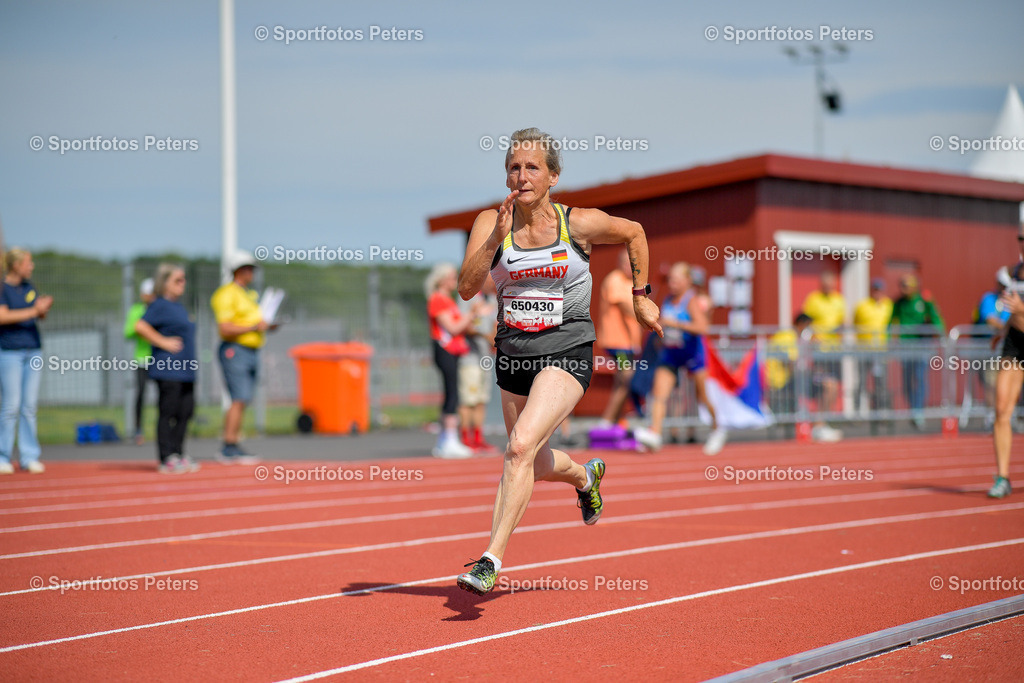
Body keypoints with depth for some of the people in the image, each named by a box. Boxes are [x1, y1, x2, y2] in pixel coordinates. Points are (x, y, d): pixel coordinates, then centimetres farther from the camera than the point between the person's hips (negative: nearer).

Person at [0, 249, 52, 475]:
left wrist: (44, 307, -2)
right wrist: (33, 311, -20)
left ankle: (29, 457, 6)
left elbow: (41, 315, 20)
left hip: (33, 351, 6)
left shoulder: (28, 286, 13)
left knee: (29, 406, 3)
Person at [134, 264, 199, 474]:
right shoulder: (160, 305, -8)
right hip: (168, 370, -9)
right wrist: (163, 342, -16)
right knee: (168, 413, -5)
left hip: (185, 370, 9)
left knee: (185, 411, 10)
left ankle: (178, 454, 18)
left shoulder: (179, 307, 19)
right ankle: (166, 459, -1)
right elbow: (140, 326, -18)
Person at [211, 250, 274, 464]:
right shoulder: (227, 294, -9)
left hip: (251, 353, 9)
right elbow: (225, 329, -17)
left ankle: (231, 448, 9)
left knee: (241, 402, 7)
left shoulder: (249, 295, 21)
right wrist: (254, 327, -17)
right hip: (235, 352, -9)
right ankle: (229, 449, -14)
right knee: (239, 400, -15)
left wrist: (267, 326, 10)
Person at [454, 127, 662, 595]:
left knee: (520, 447, -24)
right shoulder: (491, 222, -4)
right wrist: (496, 238, -27)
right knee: (537, 467, 19)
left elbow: (633, 232, 12)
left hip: (567, 352, -4)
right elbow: (466, 288, -15)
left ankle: (492, 560, -20)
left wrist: (641, 296, 14)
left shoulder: (579, 223, -7)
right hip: (513, 355, 4)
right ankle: (586, 476, 54)